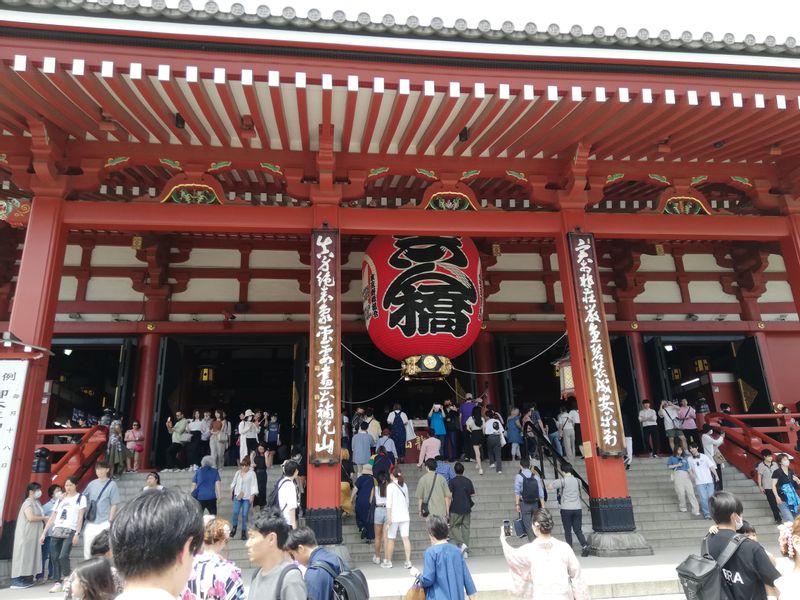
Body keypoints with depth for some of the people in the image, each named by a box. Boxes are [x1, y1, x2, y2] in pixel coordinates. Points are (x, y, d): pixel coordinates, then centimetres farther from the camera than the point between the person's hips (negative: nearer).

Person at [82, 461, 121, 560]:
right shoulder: (92, 484, 10)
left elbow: (114, 505, -7)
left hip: (103, 523, -5)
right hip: (90, 522, 5)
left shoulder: (112, 485, -5)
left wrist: (110, 521, -11)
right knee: (87, 547, 7)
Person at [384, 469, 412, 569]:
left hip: (394, 516, -4)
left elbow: (389, 503, -11)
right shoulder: (404, 485, 9)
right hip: (405, 516, 5)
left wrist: (389, 517, -11)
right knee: (406, 538, 2)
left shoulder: (390, 486, -7)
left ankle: (388, 562, 15)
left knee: (390, 539, 6)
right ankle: (408, 561, -3)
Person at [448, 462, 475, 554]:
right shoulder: (468, 481, 5)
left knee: (454, 526, 8)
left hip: (456, 509, -4)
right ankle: (465, 551, 8)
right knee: (465, 527, 8)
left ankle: (462, 543, -13)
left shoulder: (452, 481, -7)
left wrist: (448, 508, 2)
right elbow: (472, 494, 8)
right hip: (467, 508, 4)